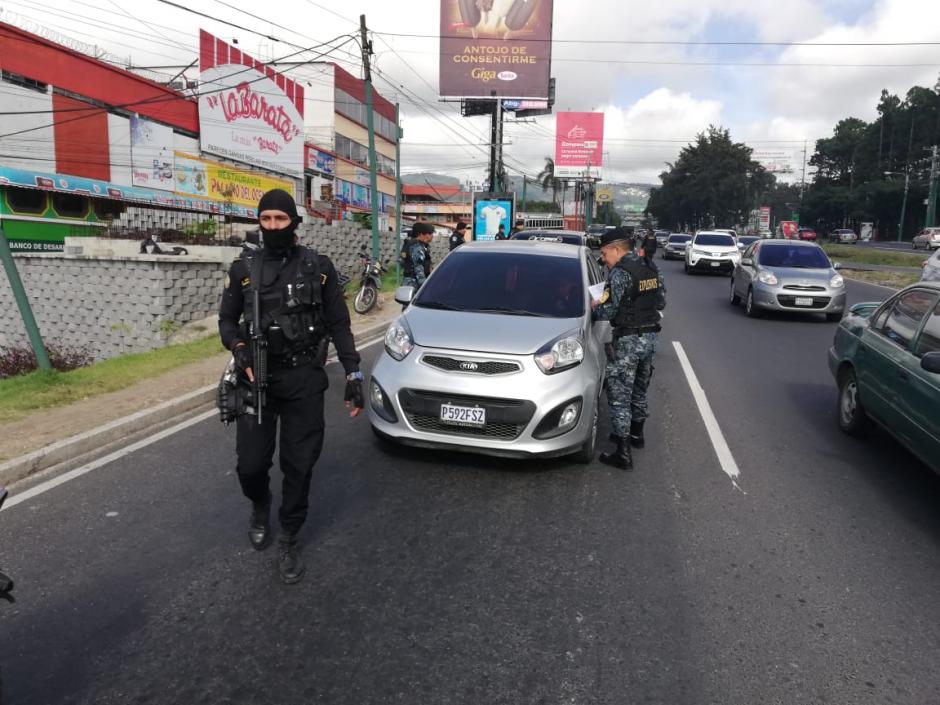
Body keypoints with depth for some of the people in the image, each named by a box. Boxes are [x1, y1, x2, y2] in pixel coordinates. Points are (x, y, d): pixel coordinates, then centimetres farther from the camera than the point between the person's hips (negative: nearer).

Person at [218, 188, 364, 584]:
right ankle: (260, 508, 35)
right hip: (257, 378, 1)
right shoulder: (244, 267, 4)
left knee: (299, 465, 3)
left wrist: (353, 375, -2)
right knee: (250, 464, 0)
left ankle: (288, 540, 23)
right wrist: (238, 348, -12)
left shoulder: (318, 267, 1)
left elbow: (339, 325, 3)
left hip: (304, 379, -1)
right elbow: (227, 319, 11)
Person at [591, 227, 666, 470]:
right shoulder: (652, 270, 8)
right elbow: (661, 303, 15)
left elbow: (607, 312, -19)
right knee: (639, 389, 23)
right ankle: (636, 433, 40)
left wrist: (594, 307, 0)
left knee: (619, 395, -2)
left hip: (629, 340, -8)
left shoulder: (619, 273, -17)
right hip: (651, 336, 8)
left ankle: (623, 454, -1)